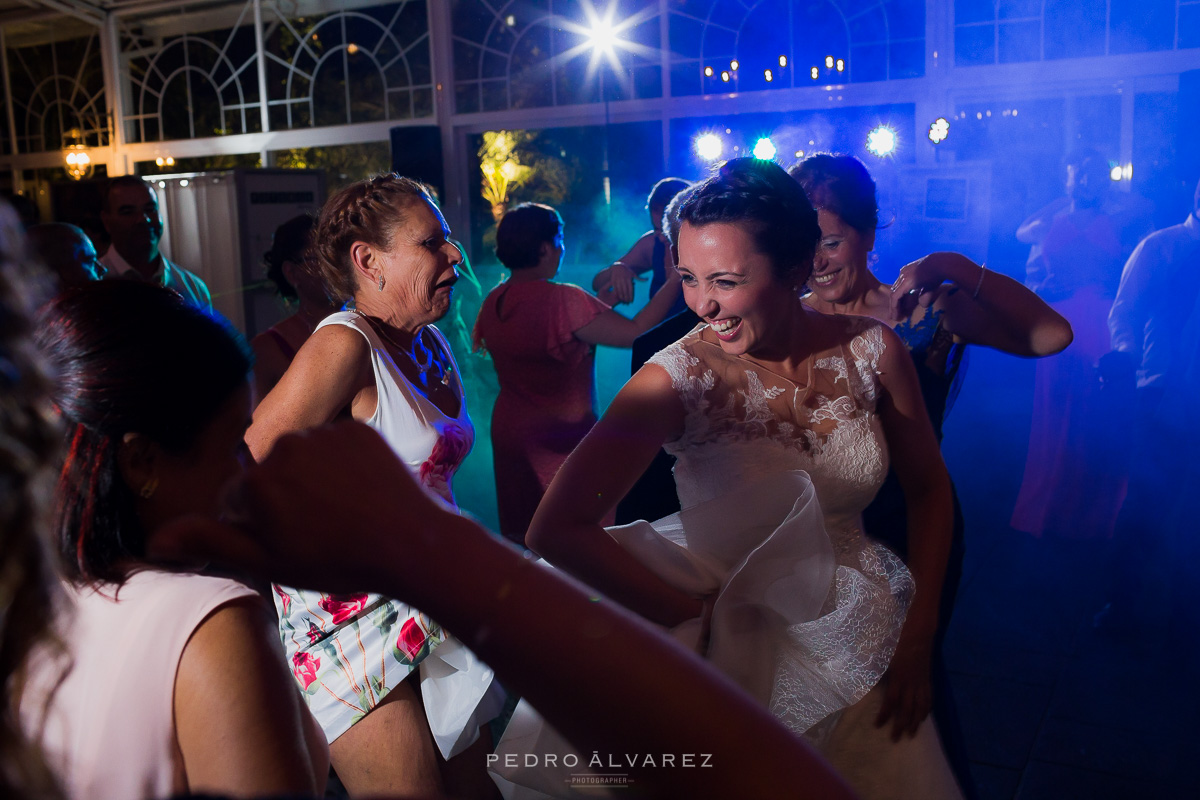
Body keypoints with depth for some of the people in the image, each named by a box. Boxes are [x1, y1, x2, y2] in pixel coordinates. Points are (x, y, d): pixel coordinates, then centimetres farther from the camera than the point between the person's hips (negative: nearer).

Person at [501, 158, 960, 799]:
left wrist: (918, 638, -1)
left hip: (859, 643, 3)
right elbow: (556, 531, -26)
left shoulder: (871, 351, -10)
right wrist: (697, 619, -22)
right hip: (739, 645, -3)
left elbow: (928, 488, 4)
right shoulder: (678, 379, -21)